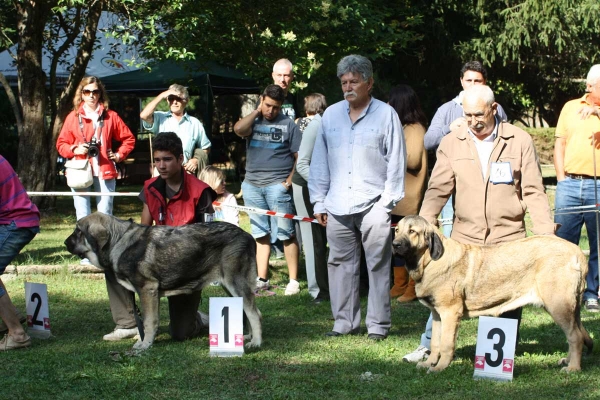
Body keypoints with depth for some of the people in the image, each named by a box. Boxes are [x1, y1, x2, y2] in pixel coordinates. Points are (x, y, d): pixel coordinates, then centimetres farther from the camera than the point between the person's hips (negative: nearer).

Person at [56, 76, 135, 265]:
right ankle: (86, 255, 3)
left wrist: (119, 155, 1)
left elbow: (129, 138, 13)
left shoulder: (110, 116, 7)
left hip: (105, 172, 0)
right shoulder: (73, 117, 8)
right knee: (83, 216, -1)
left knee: (105, 215, 0)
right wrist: (74, 149, -9)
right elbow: (61, 144, 9)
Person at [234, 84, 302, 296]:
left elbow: (300, 156, 2)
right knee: (260, 234, 8)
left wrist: (290, 179, -9)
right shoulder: (253, 121, 10)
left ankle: (293, 280, -2)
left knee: (286, 234, -4)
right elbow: (239, 129, -14)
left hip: (277, 184, -3)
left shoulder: (288, 124, 4)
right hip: (252, 184, 3)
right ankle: (261, 279, 13)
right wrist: (257, 111, -4)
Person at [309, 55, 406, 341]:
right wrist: (319, 202, 11)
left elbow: (396, 163, 1)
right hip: (338, 206, 4)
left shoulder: (386, 115, 2)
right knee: (340, 263, 6)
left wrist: (388, 201, -5)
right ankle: (345, 322, 15)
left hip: (372, 204, -4)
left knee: (378, 265, -1)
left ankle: (378, 324, 5)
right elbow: (319, 161, 15)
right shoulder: (331, 115, 12)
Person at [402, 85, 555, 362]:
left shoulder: (520, 141, 0)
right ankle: (429, 347, 14)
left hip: (508, 239, -1)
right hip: (464, 237, 1)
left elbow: (533, 192, 0)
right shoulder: (451, 143, 3)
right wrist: (425, 220, -18)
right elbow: (438, 188, -1)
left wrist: (545, 232, -9)